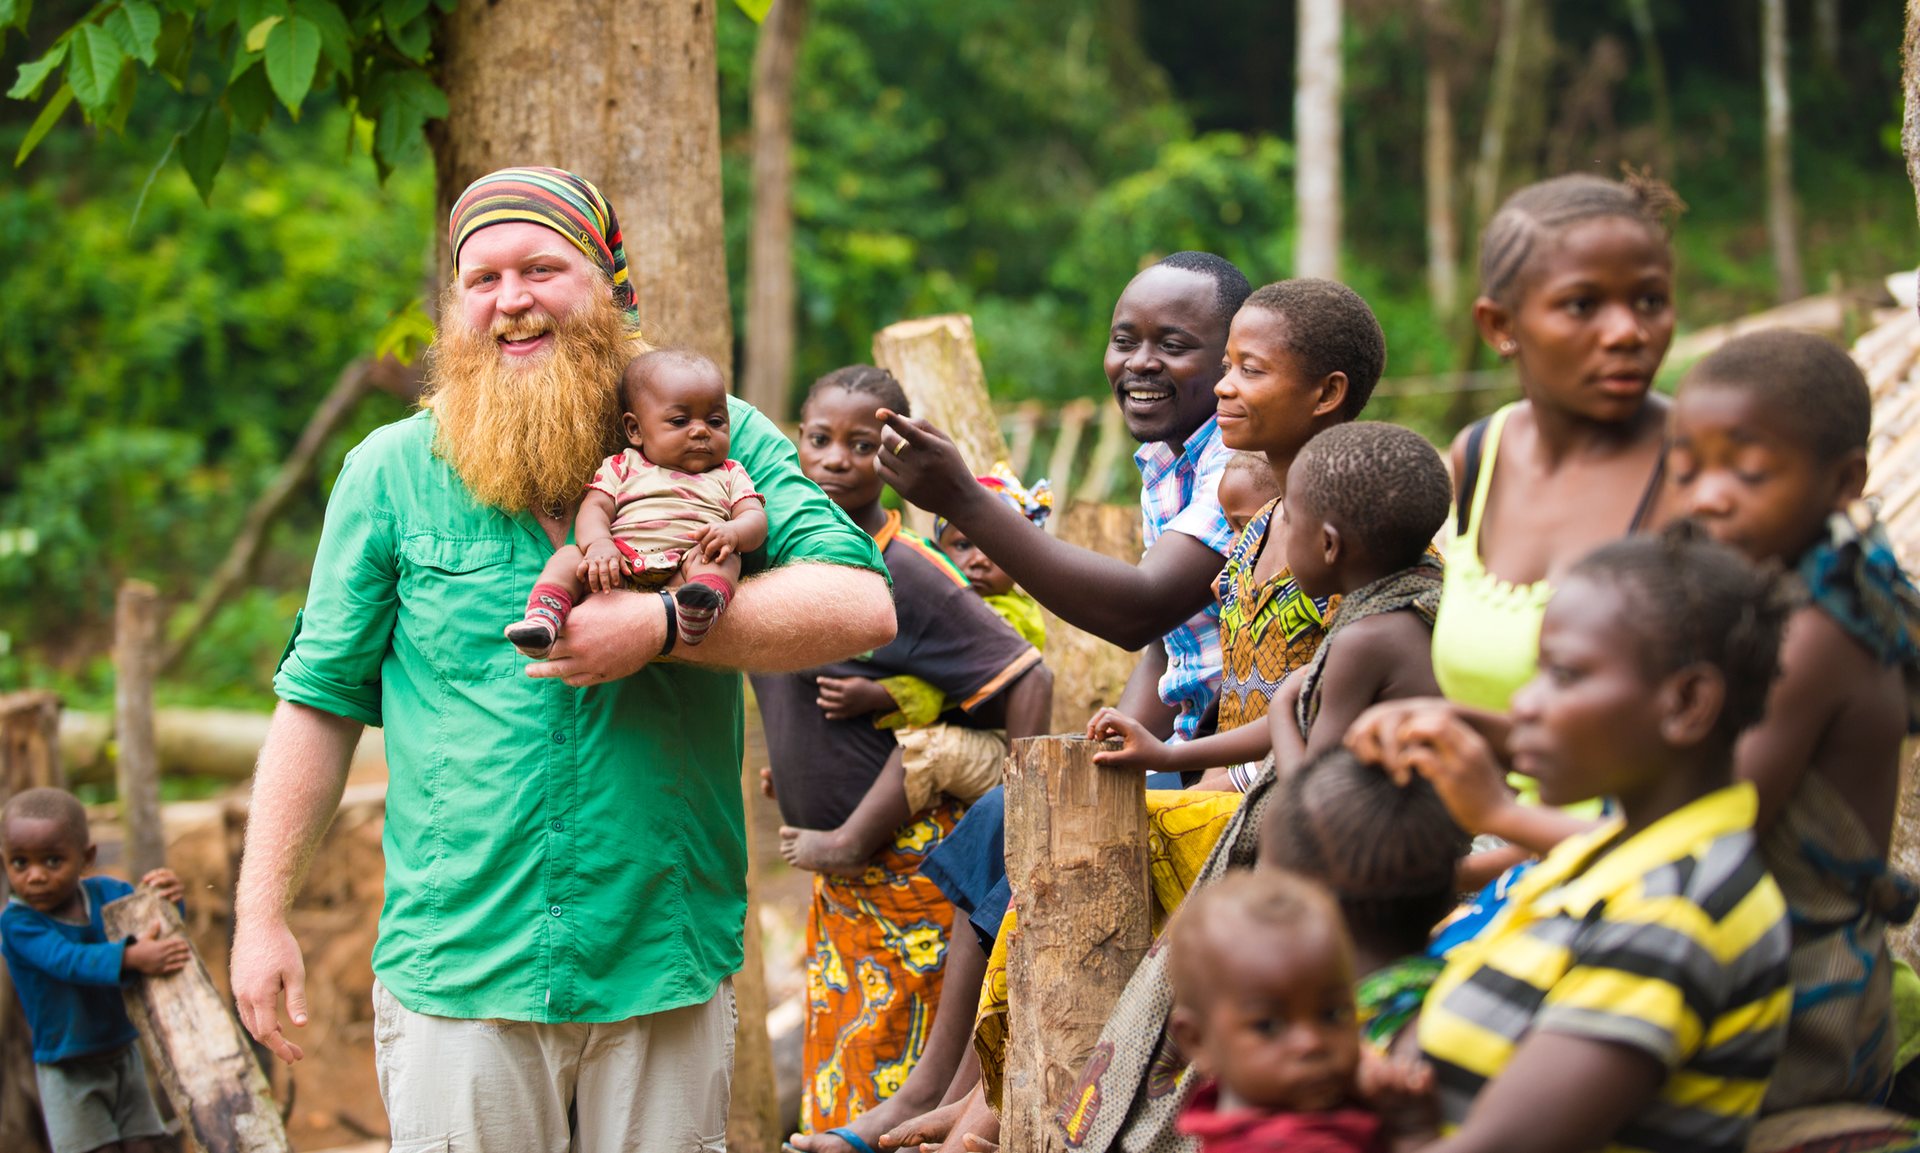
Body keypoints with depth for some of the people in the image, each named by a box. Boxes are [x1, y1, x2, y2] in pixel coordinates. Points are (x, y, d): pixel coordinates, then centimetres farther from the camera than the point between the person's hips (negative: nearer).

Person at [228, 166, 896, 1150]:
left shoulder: (716, 442, 2)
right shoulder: (391, 471, 4)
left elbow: (862, 607, -9)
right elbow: (319, 699, 7)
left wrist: (662, 628, -20)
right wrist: (261, 914, 2)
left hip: (666, 967, 0)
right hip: (456, 971, 0)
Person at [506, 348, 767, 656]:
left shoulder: (729, 475, 24)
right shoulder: (622, 468, 23)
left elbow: (756, 518, 10)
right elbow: (594, 508, 9)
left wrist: (733, 532, -18)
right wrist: (598, 543, -17)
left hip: (681, 574, -1)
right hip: (621, 568, 1)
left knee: (722, 556, -29)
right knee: (568, 555, -19)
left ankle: (697, 616, -60)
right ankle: (543, 618, -42)